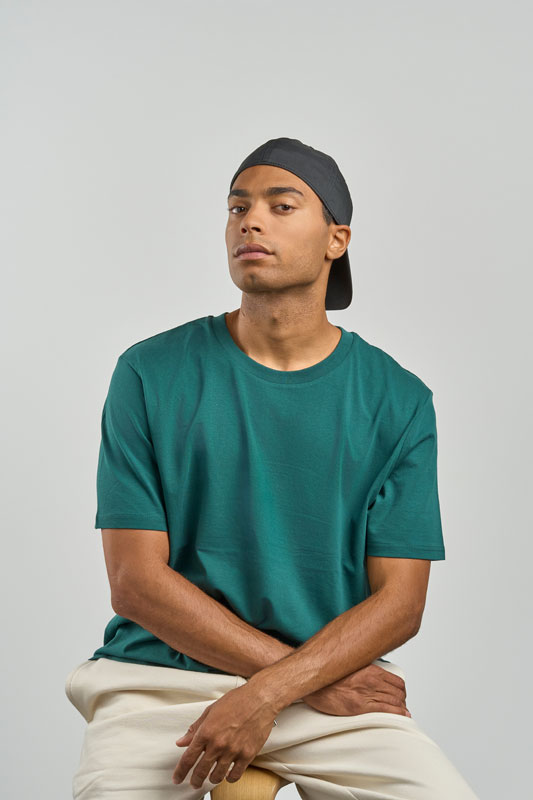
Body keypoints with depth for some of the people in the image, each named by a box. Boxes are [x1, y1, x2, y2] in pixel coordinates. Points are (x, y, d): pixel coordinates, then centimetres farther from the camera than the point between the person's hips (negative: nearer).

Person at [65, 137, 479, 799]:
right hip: (161, 677, -1)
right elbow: (135, 581, -4)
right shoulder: (151, 373, 1)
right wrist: (311, 684, -10)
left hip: (339, 685, 1)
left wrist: (268, 693, -17)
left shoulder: (397, 401, 3)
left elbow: (400, 600, -1)